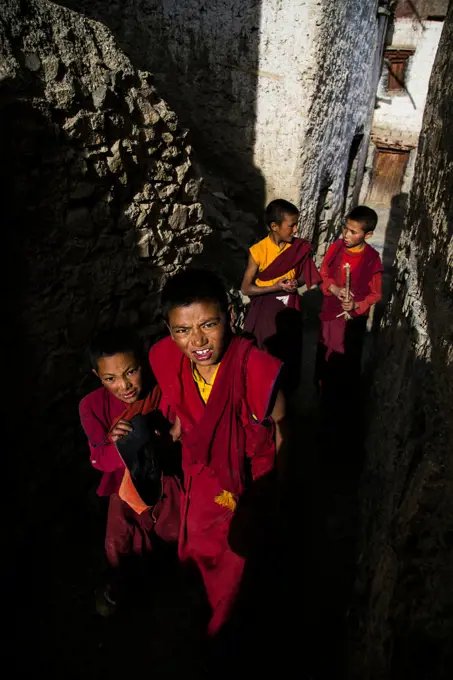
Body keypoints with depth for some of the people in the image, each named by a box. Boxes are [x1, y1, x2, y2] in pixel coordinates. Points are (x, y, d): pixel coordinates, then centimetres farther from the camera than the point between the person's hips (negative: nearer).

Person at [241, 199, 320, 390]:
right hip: (265, 309, -3)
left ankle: (288, 388, 38)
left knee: (289, 352, 15)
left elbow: (304, 276, 8)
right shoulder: (258, 251, -17)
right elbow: (246, 288, -13)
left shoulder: (300, 248, -8)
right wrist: (275, 287, -23)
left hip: (289, 308, 3)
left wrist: (296, 283, -16)